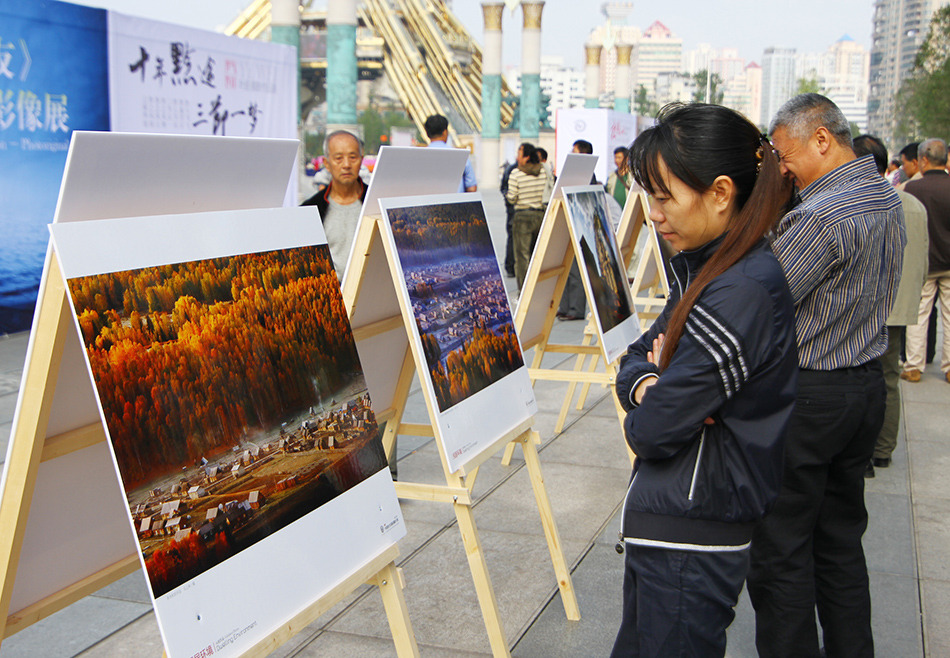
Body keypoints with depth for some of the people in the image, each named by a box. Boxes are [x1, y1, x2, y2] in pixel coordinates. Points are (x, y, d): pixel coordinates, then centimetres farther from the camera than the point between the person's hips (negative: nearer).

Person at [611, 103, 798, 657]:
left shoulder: (740, 295, -25)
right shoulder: (707, 268, 6)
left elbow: (652, 430, -24)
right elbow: (638, 356, 11)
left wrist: (649, 408, -2)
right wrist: (647, 384, -11)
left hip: (689, 535, -9)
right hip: (671, 517, 9)